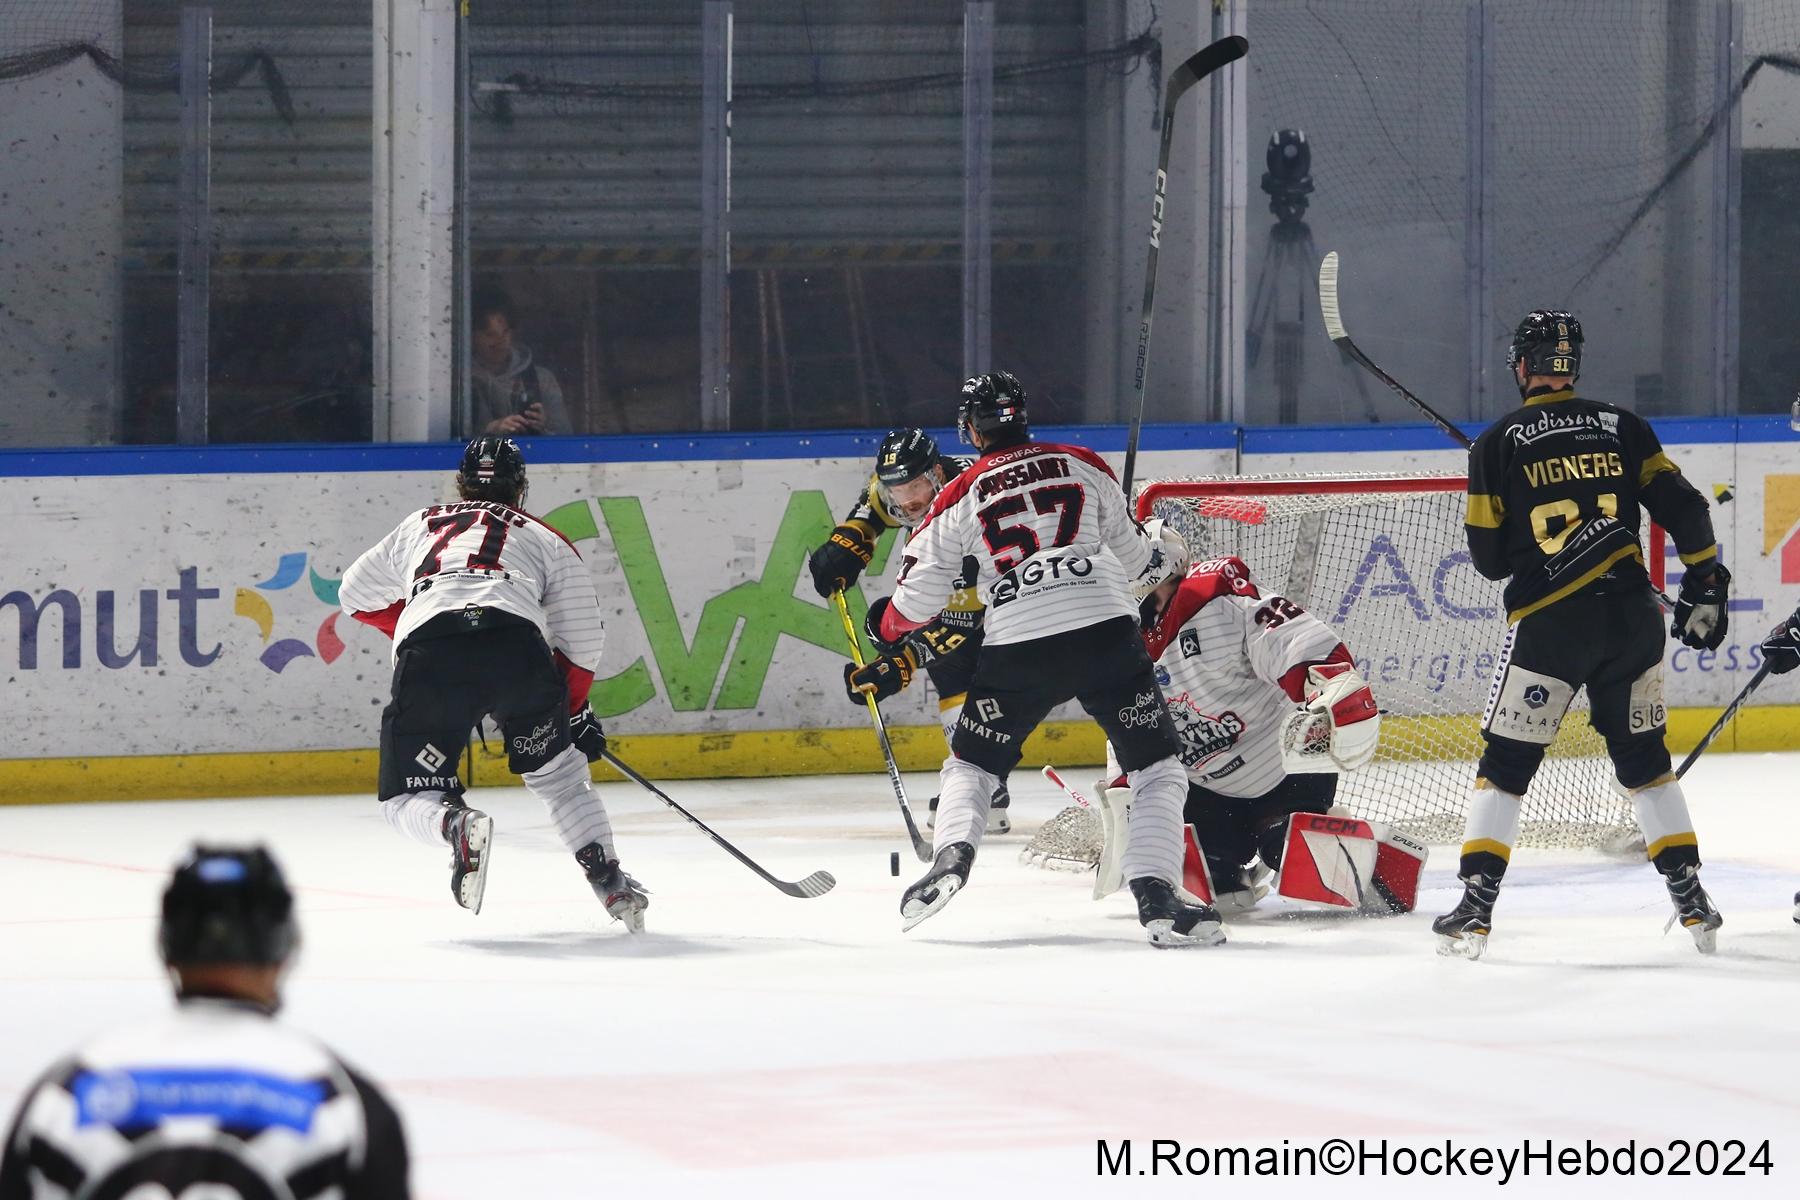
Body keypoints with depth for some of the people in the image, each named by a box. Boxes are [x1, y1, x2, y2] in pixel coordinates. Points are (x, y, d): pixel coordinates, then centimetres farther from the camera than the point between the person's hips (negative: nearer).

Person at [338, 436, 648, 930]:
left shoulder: (418, 526, 34)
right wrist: (574, 713, 33)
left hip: (428, 654, -1)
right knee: (557, 768, 25)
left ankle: (456, 825, -25)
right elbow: (580, 643, 21)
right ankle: (607, 876, 11)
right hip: (517, 642, 1)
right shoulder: (548, 540, 29)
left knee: (409, 798, 8)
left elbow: (356, 596, 43)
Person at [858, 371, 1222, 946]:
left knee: (971, 764, 21)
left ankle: (952, 853, -6)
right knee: (1158, 764, 8)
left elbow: (919, 596, 12)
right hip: (1105, 628, 0)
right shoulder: (1084, 466, 14)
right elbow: (1132, 554, 21)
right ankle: (1156, 894, -9)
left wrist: (887, 626, 33)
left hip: (1016, 644, 0)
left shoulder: (958, 498, 11)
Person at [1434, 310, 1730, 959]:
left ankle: (1475, 910, 0)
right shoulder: (1622, 427, 6)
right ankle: (1692, 900, 15)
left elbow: (1489, 555, 1)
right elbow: (1682, 507, 2)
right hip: (1632, 618, 3)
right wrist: (1705, 587, 11)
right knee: (1642, 756, 18)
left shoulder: (1497, 444, -1)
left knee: (1506, 761, 6)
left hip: (1548, 622, -3)